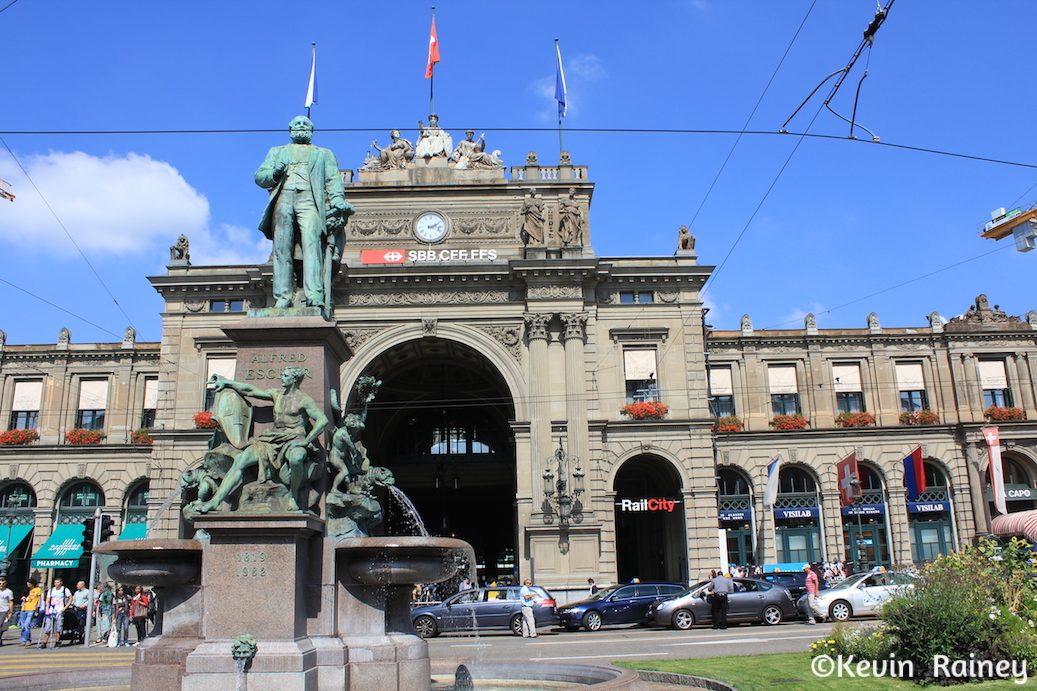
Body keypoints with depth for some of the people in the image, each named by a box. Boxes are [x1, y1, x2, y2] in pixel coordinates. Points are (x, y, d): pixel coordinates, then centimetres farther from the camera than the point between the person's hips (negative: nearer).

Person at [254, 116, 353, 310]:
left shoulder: (323, 154, 29)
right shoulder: (277, 152, 31)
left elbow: (333, 179, 13)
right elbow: (259, 177, 20)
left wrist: (337, 199, -7)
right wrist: (274, 173, -3)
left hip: (309, 200, -2)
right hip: (283, 199, 2)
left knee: (312, 244, -22)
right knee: (282, 249, -11)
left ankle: (315, 296, -34)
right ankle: (283, 297, -15)